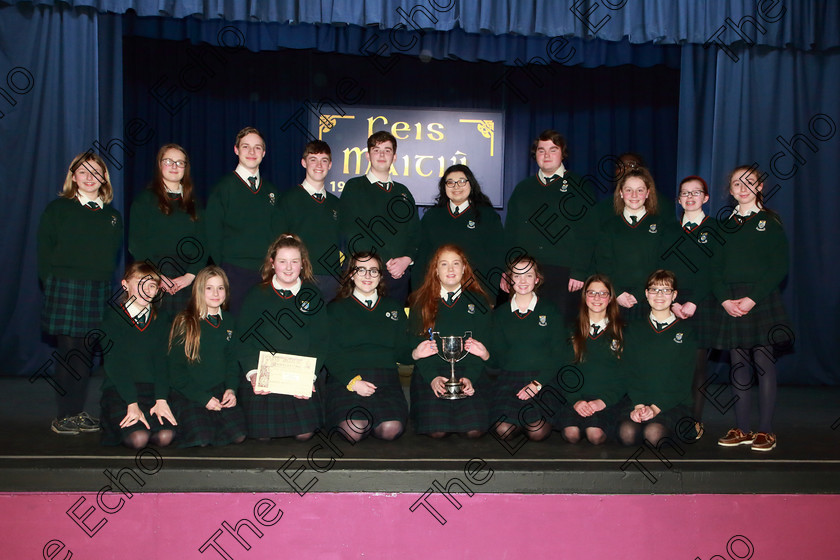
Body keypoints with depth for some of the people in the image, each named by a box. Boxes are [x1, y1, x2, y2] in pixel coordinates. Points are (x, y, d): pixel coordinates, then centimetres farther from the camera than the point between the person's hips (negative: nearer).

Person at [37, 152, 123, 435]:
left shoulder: (113, 217, 14)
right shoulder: (57, 209, 3)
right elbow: (44, 254, 1)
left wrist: (111, 288, 3)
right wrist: (52, 287, -6)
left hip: (100, 293, 4)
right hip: (65, 291, -4)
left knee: (87, 354, 6)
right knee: (68, 352, -3)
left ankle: (77, 413, 17)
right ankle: (64, 416, 7)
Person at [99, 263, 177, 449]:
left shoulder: (160, 322, 12)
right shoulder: (113, 317, 0)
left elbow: (161, 363, 3)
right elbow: (115, 364, -9)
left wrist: (161, 400, -14)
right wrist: (132, 403, -19)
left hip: (152, 390, 3)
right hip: (118, 390, -3)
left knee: (165, 437, -22)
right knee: (138, 439, -26)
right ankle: (113, 425, 7)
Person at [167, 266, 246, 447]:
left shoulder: (228, 322, 11)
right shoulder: (185, 323, -5)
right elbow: (176, 370, -6)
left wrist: (231, 389, -2)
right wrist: (203, 398, -14)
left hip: (219, 391, 4)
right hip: (188, 394, -4)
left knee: (238, 435, -17)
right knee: (201, 440, -24)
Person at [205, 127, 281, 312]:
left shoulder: (271, 191, 15)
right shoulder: (223, 188, 2)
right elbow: (212, 234, 0)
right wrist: (222, 268, -6)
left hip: (266, 274, 3)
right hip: (235, 272, -3)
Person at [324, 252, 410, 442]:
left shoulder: (393, 308, 20)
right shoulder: (336, 309, 11)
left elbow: (401, 353, 17)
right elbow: (331, 355, 2)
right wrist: (352, 381, -14)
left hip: (386, 378, 2)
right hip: (345, 380, -2)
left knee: (391, 430, -26)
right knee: (354, 431, -28)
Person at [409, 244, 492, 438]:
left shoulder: (478, 302, 9)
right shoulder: (421, 302, 7)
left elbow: (482, 347, 5)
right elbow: (415, 346, 2)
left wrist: (469, 378, -12)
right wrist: (432, 378, -13)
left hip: (469, 373, 1)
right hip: (430, 373, -1)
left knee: (475, 429, -20)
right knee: (436, 431, -21)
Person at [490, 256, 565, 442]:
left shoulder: (550, 311, 7)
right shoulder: (500, 313, 14)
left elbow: (560, 355, 2)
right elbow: (497, 353, 10)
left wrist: (538, 383, -12)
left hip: (544, 377, -1)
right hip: (509, 377, 2)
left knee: (537, 432, -23)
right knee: (503, 430, -23)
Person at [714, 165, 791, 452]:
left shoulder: (770, 222, 2)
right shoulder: (726, 225, 13)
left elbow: (779, 268, -6)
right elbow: (716, 269, 10)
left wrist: (752, 299, -15)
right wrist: (726, 299, -7)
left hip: (762, 302, -4)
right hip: (731, 305, 4)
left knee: (764, 365, -4)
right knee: (739, 367, 5)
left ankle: (765, 431, 2)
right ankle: (741, 430, 11)